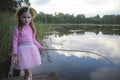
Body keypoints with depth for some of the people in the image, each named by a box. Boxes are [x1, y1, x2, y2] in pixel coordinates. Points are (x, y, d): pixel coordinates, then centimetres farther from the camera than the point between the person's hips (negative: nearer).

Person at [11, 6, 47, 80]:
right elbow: (15, 42, -7)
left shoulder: (31, 28, 7)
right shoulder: (17, 28, -8)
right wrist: (15, 55, -10)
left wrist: (40, 47, 16)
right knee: (28, 73, -2)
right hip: (23, 50, -4)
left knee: (28, 71, 17)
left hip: (31, 49, 5)